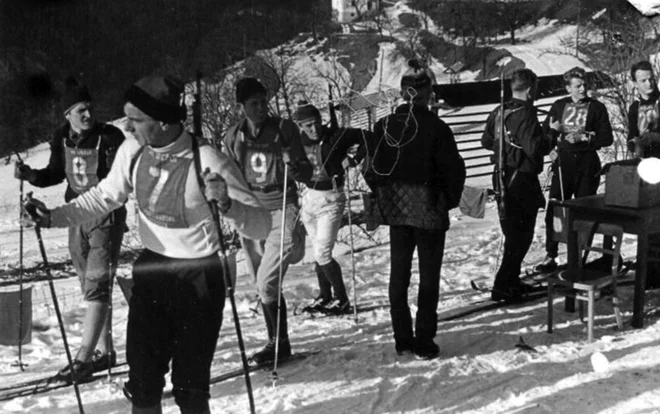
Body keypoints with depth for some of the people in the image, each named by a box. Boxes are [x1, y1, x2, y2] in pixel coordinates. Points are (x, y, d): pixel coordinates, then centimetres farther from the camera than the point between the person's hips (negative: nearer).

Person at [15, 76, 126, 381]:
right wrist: (30, 175, -3)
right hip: (77, 218, 6)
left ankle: (84, 358, -6)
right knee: (90, 287, 13)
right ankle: (104, 351, 25)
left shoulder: (110, 137, -14)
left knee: (97, 287, -10)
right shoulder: (61, 139, 1)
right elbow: (55, 174, 13)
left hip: (107, 217, -6)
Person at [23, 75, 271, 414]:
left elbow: (261, 225, -24)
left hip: (199, 278, -4)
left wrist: (227, 205, -43)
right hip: (151, 270, 5)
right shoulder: (132, 151, -9)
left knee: (189, 384, 3)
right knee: (142, 376, 10)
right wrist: (55, 216, 0)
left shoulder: (208, 162, -24)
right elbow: (105, 196, 9)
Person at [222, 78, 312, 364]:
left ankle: (279, 344, 0)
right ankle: (278, 343, 21)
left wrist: (294, 166, -22)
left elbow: (306, 174, -2)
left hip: (281, 209, -4)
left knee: (267, 283, -13)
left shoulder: (284, 129, -2)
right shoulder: (233, 137, 7)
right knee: (264, 285, 8)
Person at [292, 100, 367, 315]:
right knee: (319, 253, 14)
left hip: (331, 199, -5)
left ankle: (342, 299, 6)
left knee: (322, 254, -9)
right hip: (310, 197, 5)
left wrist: (354, 160, -15)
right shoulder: (298, 141, -1)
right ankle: (324, 296, 28)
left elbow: (367, 137, -8)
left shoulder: (336, 136, -14)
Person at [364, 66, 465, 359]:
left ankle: (402, 340, 18)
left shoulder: (383, 126, -2)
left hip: (395, 209, 4)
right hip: (429, 210, -4)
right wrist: (450, 200, 4)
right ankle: (424, 343, 6)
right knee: (429, 276, 5)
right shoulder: (435, 127, -14)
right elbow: (453, 168, -12)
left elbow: (373, 168, 3)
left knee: (399, 275, 13)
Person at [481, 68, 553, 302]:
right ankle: (503, 286, -1)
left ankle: (511, 281, 28)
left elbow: (486, 141, 15)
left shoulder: (498, 112, 5)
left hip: (502, 177, 8)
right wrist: (549, 141, -7)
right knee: (522, 234, 1)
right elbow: (534, 148, -26)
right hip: (522, 179, -8)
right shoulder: (526, 115, -18)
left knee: (511, 232, 19)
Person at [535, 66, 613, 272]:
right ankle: (550, 256, 4)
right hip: (563, 163, 2)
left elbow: (607, 138, -3)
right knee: (553, 211, -3)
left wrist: (583, 137, -15)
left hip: (587, 164, -2)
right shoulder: (559, 106, 8)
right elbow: (545, 132, 16)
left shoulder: (597, 108, 1)